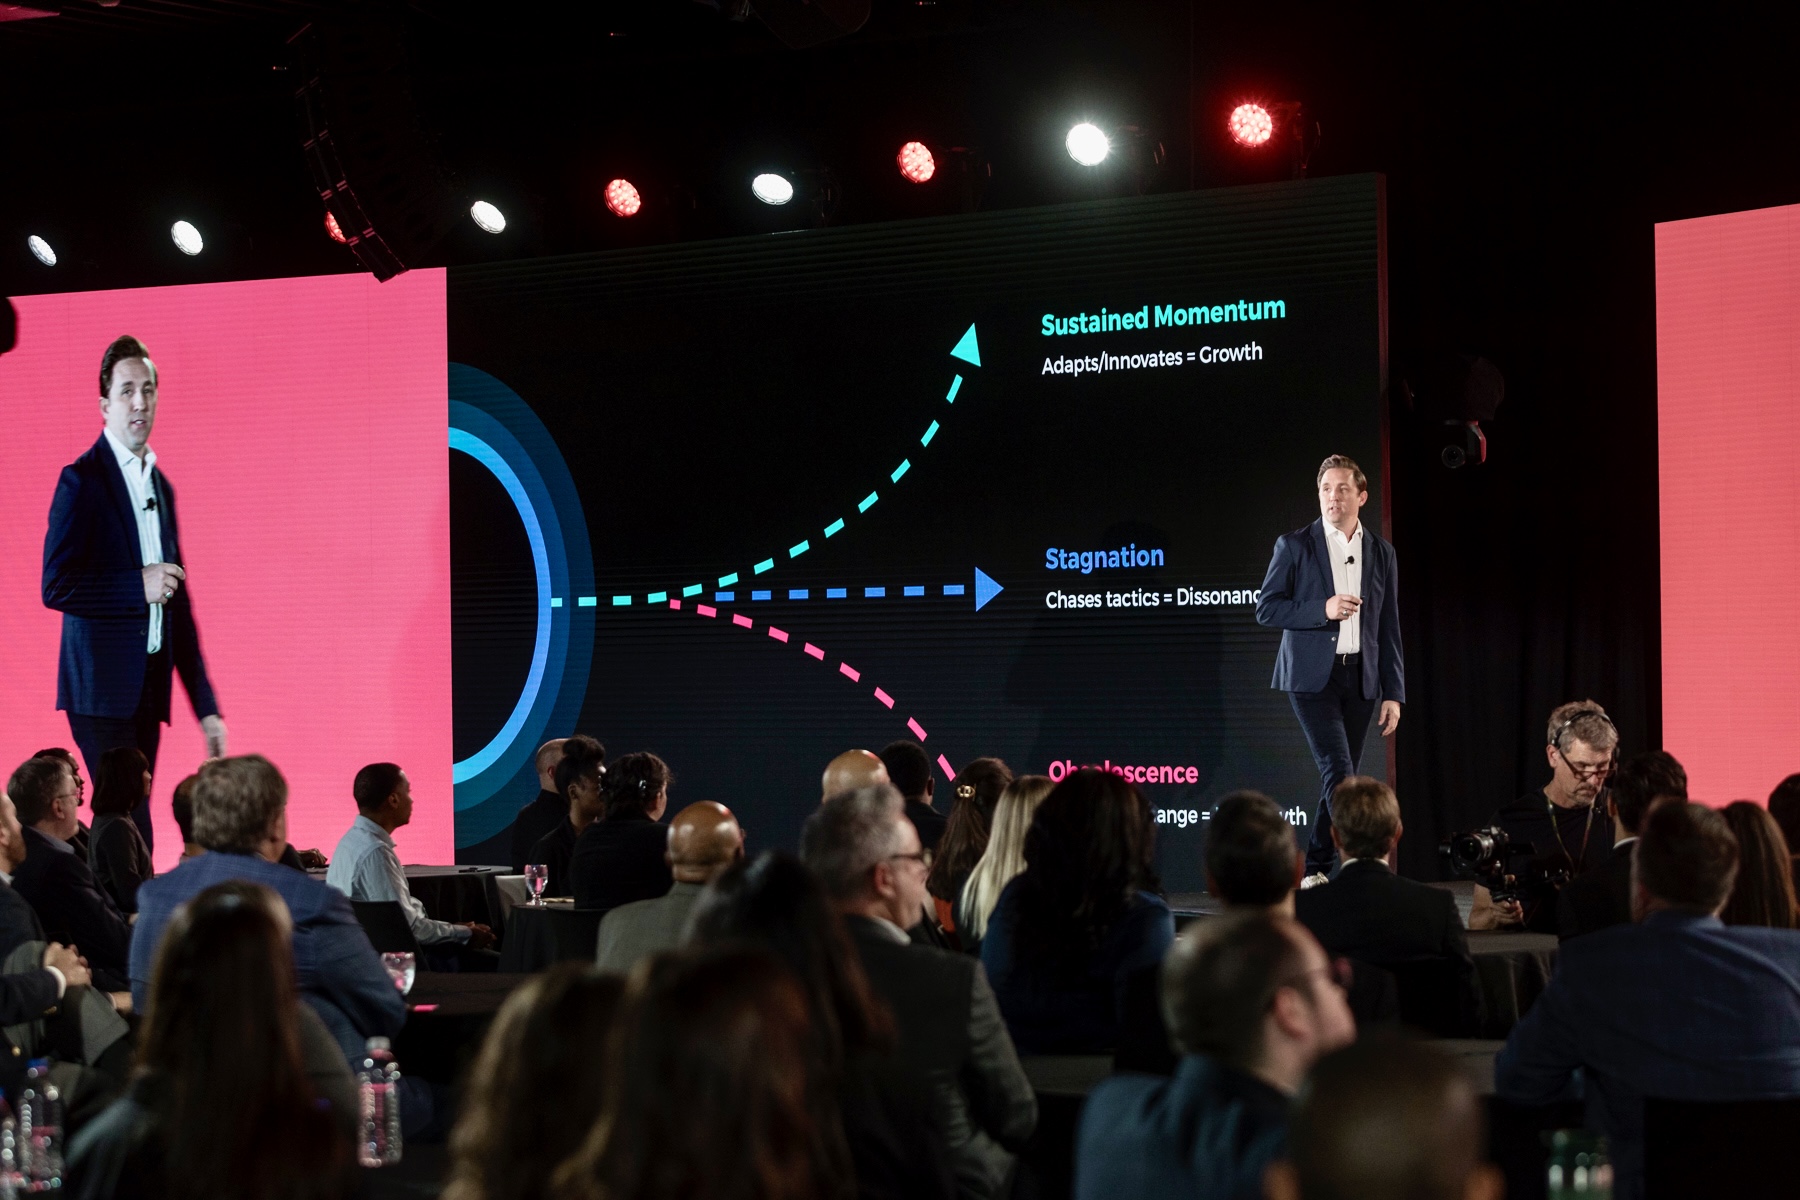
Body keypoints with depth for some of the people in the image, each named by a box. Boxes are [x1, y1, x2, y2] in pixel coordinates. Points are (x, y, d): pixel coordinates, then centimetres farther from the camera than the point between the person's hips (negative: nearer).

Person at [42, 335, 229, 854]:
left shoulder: (161, 485, 17)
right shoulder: (82, 479, -6)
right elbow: (56, 587, -13)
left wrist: (206, 707, 15)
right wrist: (138, 584, -16)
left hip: (149, 688, 7)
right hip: (102, 686, -7)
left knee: (129, 826, 8)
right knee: (131, 830, -11)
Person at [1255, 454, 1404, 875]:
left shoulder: (1381, 552, 11)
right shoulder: (1295, 545, 1)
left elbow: (1389, 629, 12)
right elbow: (1266, 608, -2)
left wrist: (1393, 693, 6)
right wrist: (1322, 610, -16)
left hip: (1360, 678, 4)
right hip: (1312, 676, -4)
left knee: (1339, 776, 6)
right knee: (1339, 772, -15)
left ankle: (1315, 871, 16)